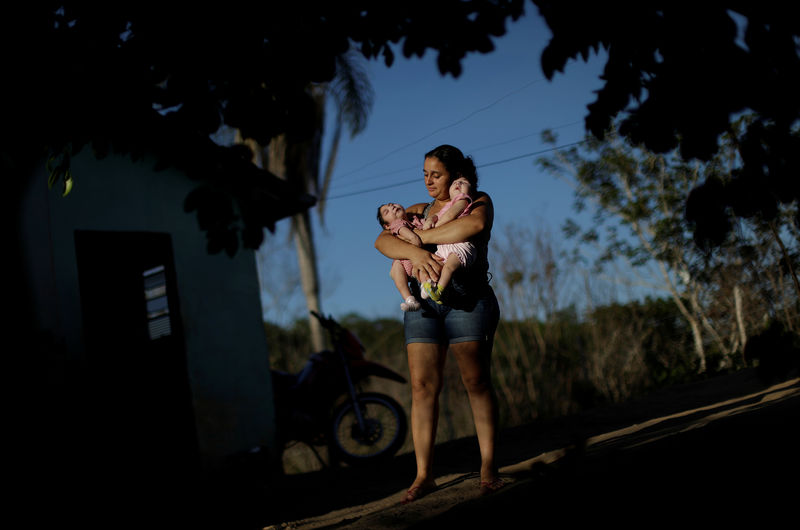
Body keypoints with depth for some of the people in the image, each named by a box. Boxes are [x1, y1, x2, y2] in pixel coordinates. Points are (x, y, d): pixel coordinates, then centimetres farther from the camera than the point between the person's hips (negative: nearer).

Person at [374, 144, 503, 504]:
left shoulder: (478, 201, 9)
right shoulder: (417, 211, 20)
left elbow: (475, 224, -16)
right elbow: (383, 240, 4)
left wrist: (421, 237, -11)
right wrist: (415, 254, -17)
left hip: (468, 299, -3)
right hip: (423, 302, 3)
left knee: (477, 382, -6)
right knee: (422, 386, -5)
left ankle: (488, 468, 1)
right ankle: (423, 475, -3)